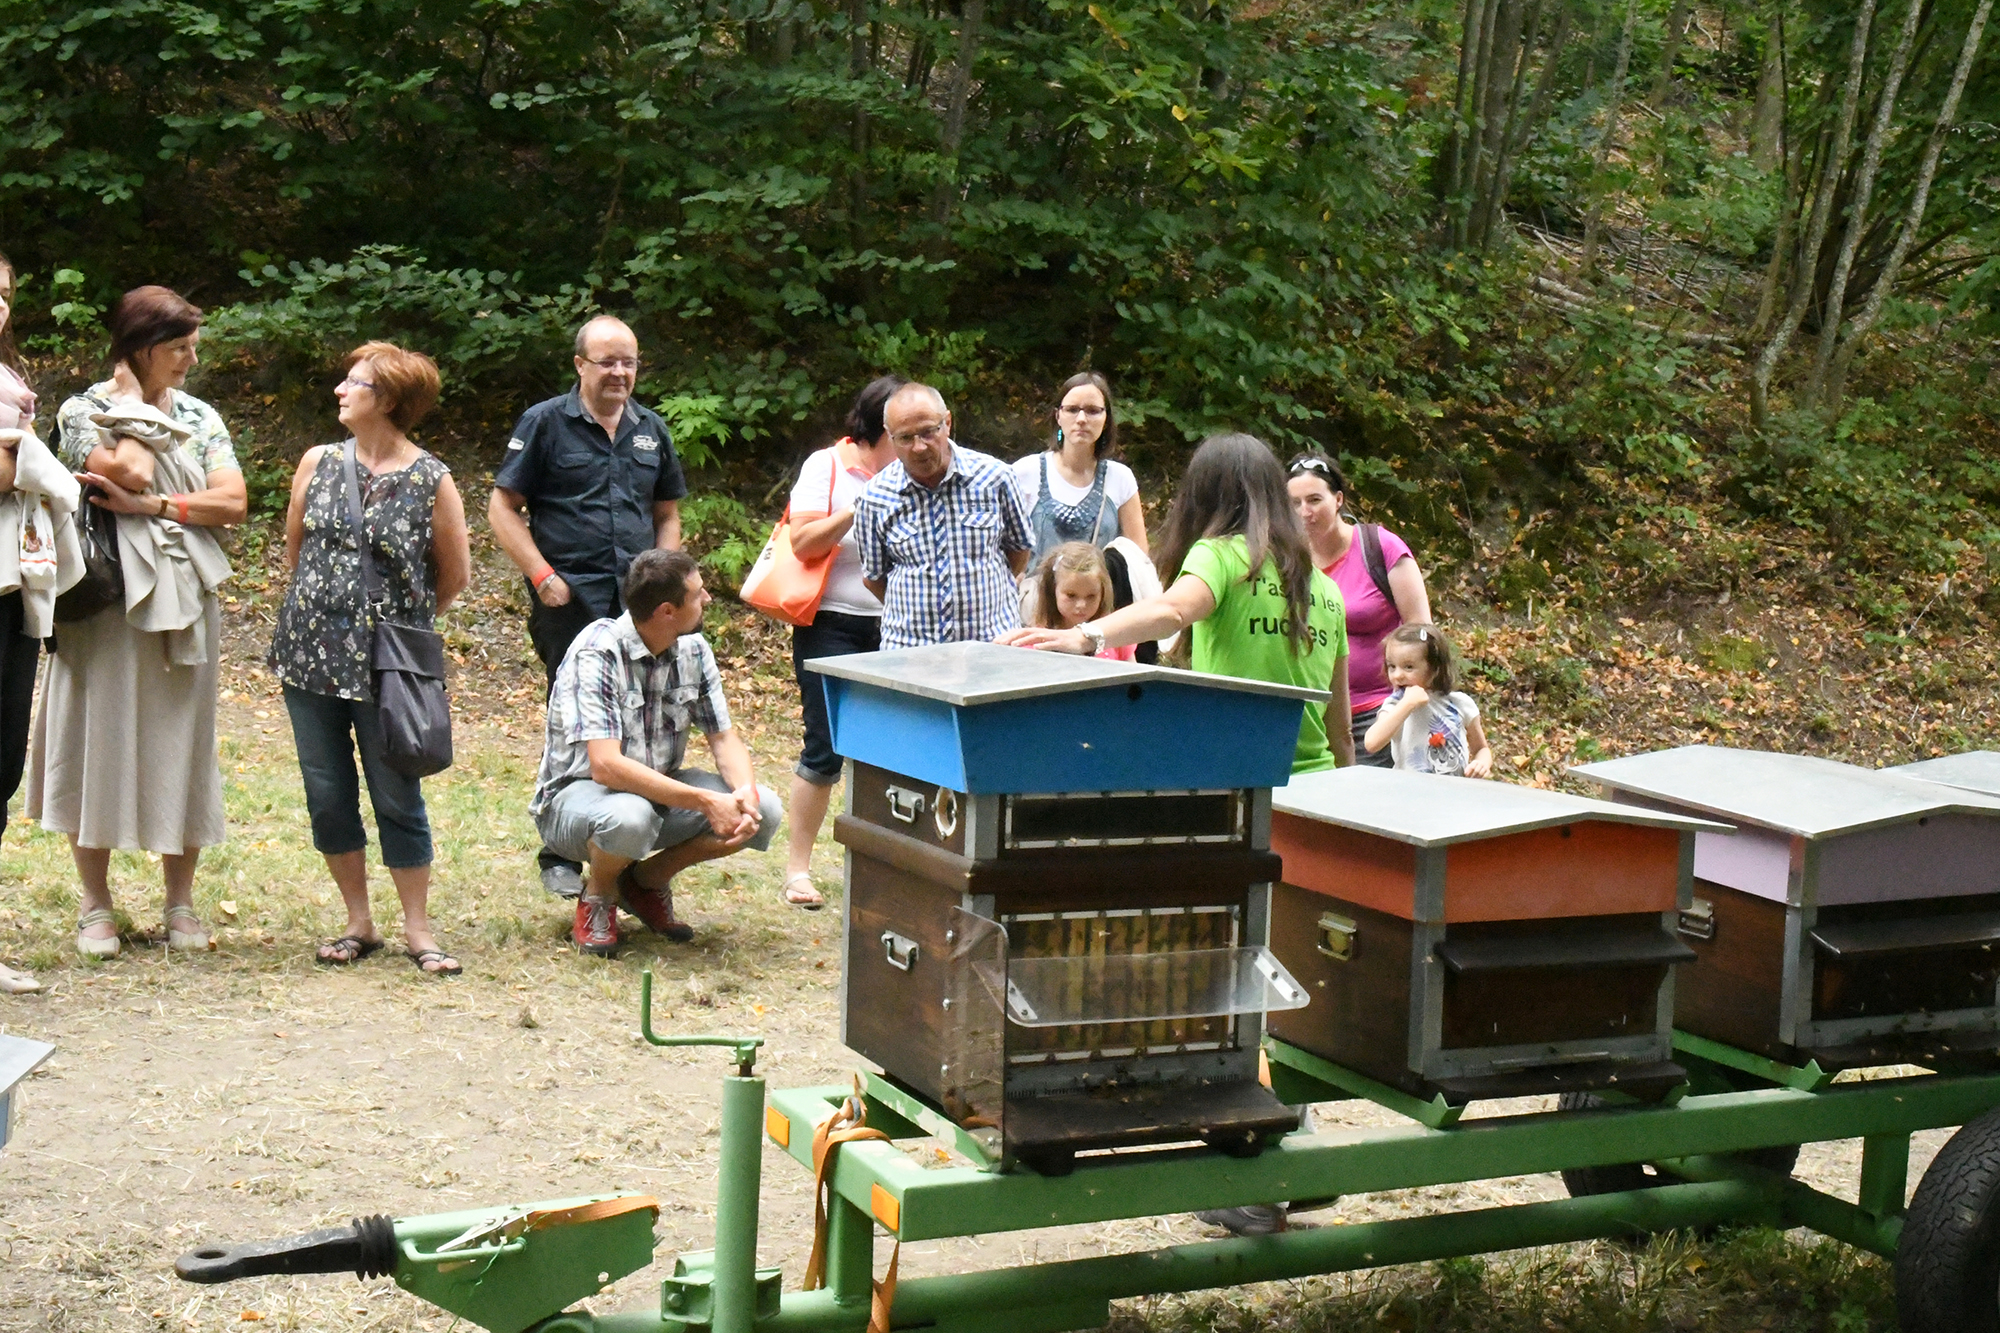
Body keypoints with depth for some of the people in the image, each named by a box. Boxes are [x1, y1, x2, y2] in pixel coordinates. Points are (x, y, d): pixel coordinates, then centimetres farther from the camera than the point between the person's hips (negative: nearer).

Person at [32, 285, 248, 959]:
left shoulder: (199, 416, 10)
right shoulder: (82, 411, -1)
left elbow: (233, 502, -1)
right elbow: (131, 471, -18)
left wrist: (151, 505, -12)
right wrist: (132, 401, -6)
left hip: (185, 600, 3)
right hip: (106, 599, -3)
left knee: (181, 745, 5)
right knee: (101, 738, 1)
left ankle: (180, 901, 14)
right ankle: (96, 904, 11)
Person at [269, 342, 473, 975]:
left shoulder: (431, 480, -5)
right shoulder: (318, 463, 5)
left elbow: (454, 574, 4)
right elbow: (293, 548, 16)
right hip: (311, 655, 4)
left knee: (397, 797, 2)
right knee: (327, 793, 7)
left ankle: (418, 931, 12)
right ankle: (359, 923, 20)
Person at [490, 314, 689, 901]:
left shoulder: (651, 430, 15)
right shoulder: (545, 423, 1)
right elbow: (503, 507, 0)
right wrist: (543, 575, -9)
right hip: (571, 600, -4)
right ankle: (560, 856, 11)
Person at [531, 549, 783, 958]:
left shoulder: (693, 650, -3)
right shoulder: (598, 652, -24)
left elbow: (724, 739, 1)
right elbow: (606, 766, -32)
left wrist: (744, 791, -22)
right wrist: (705, 801, -36)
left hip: (658, 788, 6)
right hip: (576, 794, -6)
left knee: (764, 810, -16)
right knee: (629, 817, -41)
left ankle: (648, 878, 7)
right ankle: (598, 895, -5)